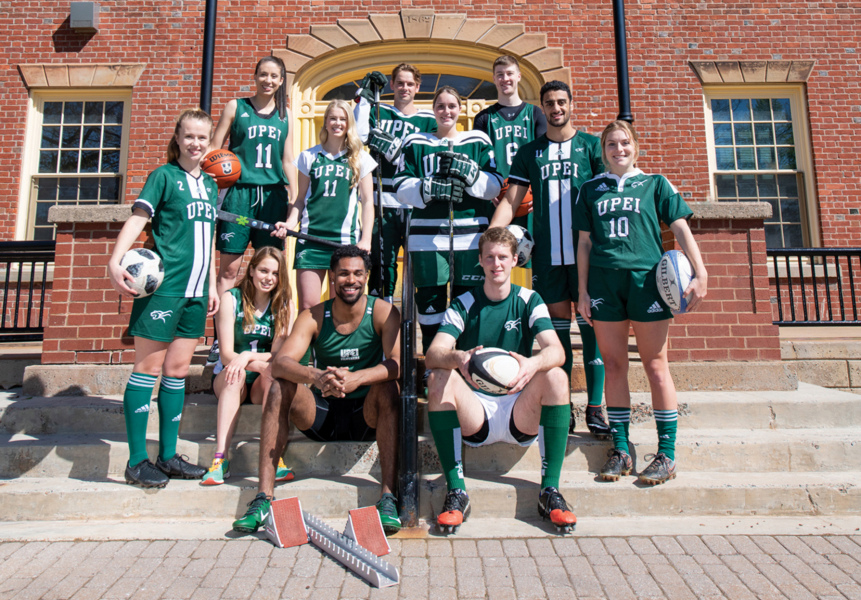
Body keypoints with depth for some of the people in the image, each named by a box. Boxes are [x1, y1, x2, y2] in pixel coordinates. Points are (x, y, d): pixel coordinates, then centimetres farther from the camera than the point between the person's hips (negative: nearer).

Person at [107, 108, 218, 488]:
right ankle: (137, 461, 8)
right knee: (148, 367, -1)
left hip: (195, 290, 6)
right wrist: (115, 260, -26)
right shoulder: (164, 176, 0)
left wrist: (212, 285, 17)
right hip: (163, 285, -6)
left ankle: (168, 456, 18)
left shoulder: (209, 184, 18)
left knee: (178, 370, 9)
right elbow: (137, 218, -11)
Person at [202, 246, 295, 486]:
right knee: (234, 373, -33)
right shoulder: (231, 298, -3)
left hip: (262, 384, 1)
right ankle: (221, 458, -38)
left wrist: (248, 356, -27)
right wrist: (263, 363, -31)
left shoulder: (284, 303, 1)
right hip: (229, 378, 0)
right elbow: (226, 354, -11)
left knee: (274, 374, -31)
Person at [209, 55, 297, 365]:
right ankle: (219, 340, 3)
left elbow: (288, 160, 14)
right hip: (239, 192, -2)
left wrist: (296, 200, 7)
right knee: (229, 268, -4)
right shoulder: (236, 107, 8)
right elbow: (214, 152, 8)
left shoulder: (285, 114, 15)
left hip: (273, 195, 3)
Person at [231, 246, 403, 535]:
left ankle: (388, 497, -31)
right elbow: (279, 363, -19)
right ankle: (264, 497, -21)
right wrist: (316, 376, -41)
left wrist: (356, 378, -42)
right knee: (280, 388, -21)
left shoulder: (383, 312, -8)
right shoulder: (313, 316, -4)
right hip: (322, 415, 2)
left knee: (387, 386, -30)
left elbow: (397, 363, -23)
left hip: (367, 416, -1)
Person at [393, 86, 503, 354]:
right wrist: (431, 188, -15)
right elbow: (401, 188, 4)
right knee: (430, 307, 1)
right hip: (427, 238, 0)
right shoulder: (415, 143, 14)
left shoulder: (479, 142, 14)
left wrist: (469, 173, -13)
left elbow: (494, 187, 5)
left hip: (471, 237, 0)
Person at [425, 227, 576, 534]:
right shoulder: (463, 305, 1)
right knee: (439, 378, -25)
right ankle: (456, 491, -20)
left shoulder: (529, 301, 2)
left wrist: (532, 364, -39)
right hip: (473, 419, 0)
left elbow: (557, 351, -15)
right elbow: (433, 354, -16)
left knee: (556, 376, -24)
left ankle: (550, 490, -18)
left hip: (521, 417, 0)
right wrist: (458, 358, -40)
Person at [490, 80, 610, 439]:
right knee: (557, 324, 4)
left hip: (586, 248, -1)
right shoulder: (529, 152, 14)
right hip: (547, 252, 1)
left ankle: (595, 407, 6)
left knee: (590, 323, -1)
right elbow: (511, 200, 9)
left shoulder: (591, 145, 10)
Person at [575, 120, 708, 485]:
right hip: (603, 280, 2)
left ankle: (667, 454, 8)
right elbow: (584, 242, 12)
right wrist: (583, 290, 4)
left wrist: (700, 274, -7)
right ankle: (620, 450, 12)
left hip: (646, 278, -1)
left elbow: (681, 229, 5)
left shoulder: (655, 184, 12)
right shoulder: (590, 190, 15)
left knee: (655, 364, 0)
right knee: (614, 364, 4)